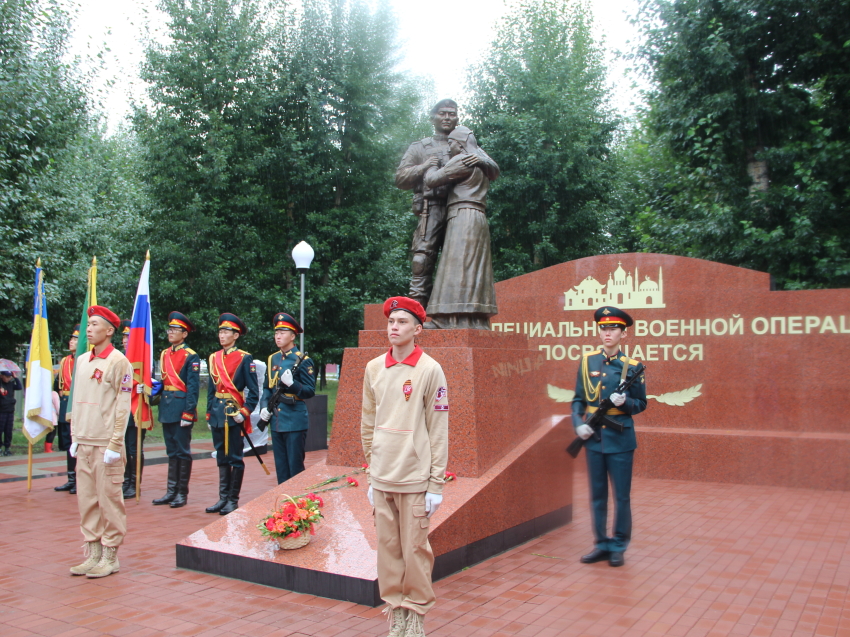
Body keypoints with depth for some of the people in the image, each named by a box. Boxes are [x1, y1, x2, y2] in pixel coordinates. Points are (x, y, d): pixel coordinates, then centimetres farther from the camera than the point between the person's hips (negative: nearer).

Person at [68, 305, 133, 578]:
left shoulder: (119, 362, -8)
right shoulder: (81, 361, 12)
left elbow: (123, 406, -10)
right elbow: (76, 401, 17)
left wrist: (115, 444, -13)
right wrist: (75, 438, 12)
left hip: (106, 445, -7)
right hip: (83, 443, 7)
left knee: (109, 500, 1)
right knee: (86, 500, 10)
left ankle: (110, 557, 11)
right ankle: (93, 553, 20)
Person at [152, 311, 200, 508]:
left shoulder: (191, 357, -8)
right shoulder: (164, 354, 13)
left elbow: (193, 387, -12)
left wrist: (188, 414, -17)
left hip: (181, 407, -7)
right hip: (166, 408, 7)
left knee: (182, 452, 0)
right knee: (172, 452, 12)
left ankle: (182, 494, 8)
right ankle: (171, 491, 19)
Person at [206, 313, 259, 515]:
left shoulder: (244, 358, -6)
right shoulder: (214, 358, 11)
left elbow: (254, 391, -7)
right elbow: (211, 389, 16)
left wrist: (244, 412, -16)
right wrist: (209, 414, 12)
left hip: (234, 414, -6)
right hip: (217, 414, 6)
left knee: (235, 459, 2)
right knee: (221, 458, 12)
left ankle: (233, 500, 11)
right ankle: (223, 498, 20)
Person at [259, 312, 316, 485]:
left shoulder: (302, 360, -7)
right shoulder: (273, 359, 12)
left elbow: (310, 391, -9)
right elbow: (267, 388, 18)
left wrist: (291, 383, -25)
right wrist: (264, 407, 1)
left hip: (295, 422, -6)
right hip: (276, 421, 6)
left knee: (295, 467, -1)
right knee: (280, 467, 12)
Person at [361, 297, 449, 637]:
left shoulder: (429, 370, -6)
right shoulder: (374, 368, 7)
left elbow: (438, 430, -6)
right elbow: (368, 424, 13)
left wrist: (436, 484, -7)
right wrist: (371, 473, 12)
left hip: (414, 479, -4)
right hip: (381, 478, 4)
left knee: (415, 550, 4)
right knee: (388, 548, 11)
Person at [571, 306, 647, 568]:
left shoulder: (631, 367, -3)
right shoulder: (587, 361, 3)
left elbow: (641, 404, 4)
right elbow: (578, 399, 7)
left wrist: (625, 402, -17)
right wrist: (578, 423, -8)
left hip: (620, 439, -2)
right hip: (594, 438, 3)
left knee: (622, 496, 5)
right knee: (597, 495, 11)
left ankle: (618, 547, 18)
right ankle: (601, 544, 23)